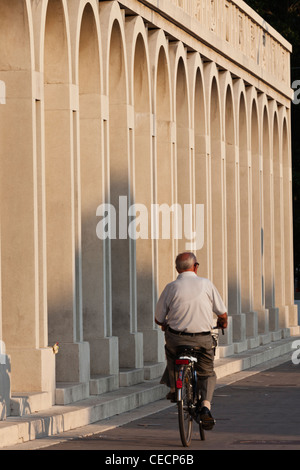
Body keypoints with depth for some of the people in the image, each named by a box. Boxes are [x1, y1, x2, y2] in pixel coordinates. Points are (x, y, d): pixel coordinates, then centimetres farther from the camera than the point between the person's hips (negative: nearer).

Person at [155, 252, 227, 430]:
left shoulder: (171, 288, -3)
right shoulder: (206, 284, -2)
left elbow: (159, 319, 3)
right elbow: (222, 313, 5)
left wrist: (165, 325, 27)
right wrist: (223, 322, 29)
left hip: (176, 337, 0)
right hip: (203, 339, 0)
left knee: (171, 351, 35)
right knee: (207, 373, 17)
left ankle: (174, 387, 30)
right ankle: (205, 406, -6)